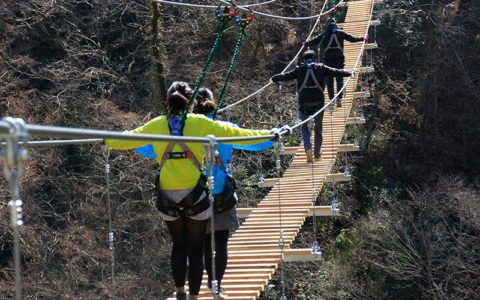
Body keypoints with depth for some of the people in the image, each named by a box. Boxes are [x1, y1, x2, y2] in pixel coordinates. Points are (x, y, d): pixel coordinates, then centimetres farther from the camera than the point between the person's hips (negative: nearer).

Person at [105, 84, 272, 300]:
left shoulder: (156, 125, 4)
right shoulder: (200, 123, -1)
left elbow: (126, 139, 17)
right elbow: (234, 133, 4)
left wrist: (107, 141, 37)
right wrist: (265, 135, 15)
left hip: (167, 195, 2)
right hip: (195, 194, -2)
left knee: (178, 245, 20)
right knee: (196, 249, 5)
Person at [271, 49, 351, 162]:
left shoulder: (299, 69, 4)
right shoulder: (321, 68, 5)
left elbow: (286, 75, 5)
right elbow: (334, 72, 7)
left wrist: (274, 78, 18)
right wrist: (348, 73, 18)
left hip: (304, 103, 0)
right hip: (318, 102, 0)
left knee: (304, 127, 12)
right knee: (318, 128, 11)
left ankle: (308, 149, -10)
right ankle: (317, 153, 18)